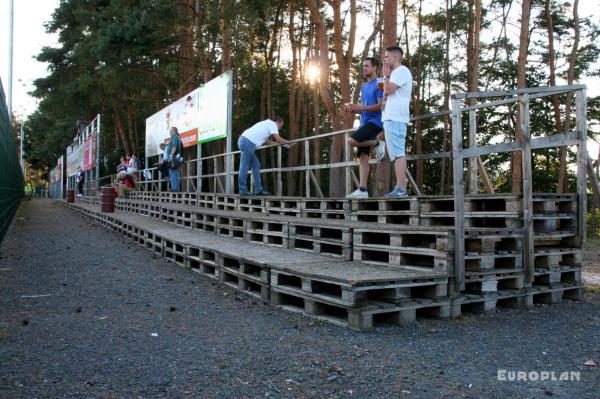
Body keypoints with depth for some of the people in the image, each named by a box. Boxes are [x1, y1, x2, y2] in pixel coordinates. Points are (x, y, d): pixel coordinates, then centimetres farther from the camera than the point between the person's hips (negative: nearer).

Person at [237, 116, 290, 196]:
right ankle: (243, 190, -5)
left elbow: (268, 141, 32)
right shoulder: (272, 124, 2)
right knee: (244, 167, -7)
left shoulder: (266, 123, 29)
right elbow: (278, 138, -7)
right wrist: (287, 142, 10)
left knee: (256, 165, 11)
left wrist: (281, 143, 33)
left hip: (245, 141, 10)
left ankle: (258, 190, 10)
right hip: (247, 142, -10)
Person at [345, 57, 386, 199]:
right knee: (363, 157, 0)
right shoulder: (363, 87, 21)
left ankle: (378, 144, -3)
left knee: (351, 140, -26)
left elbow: (381, 106, -14)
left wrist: (360, 107, -18)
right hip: (364, 123, 8)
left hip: (375, 122, -8)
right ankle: (362, 190, -3)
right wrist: (353, 108, 3)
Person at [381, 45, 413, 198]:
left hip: (395, 118, -11)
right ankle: (400, 188, 7)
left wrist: (385, 76, 0)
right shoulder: (397, 73, 27)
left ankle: (400, 188, -18)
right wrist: (387, 77, 20)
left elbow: (387, 91, -15)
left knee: (398, 153, -14)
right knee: (397, 154, 7)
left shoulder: (401, 71, -5)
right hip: (392, 118, 11)